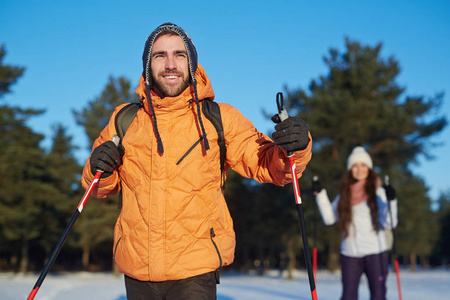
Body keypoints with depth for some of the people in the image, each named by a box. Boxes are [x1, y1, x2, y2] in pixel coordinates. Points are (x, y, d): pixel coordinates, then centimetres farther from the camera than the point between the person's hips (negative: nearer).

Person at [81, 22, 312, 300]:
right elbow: (101, 188, 14)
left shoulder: (220, 119, 0)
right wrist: (99, 170, -8)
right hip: (136, 268, 3)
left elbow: (266, 164, -3)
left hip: (195, 271, -2)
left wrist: (293, 148, -24)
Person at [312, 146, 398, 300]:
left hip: (375, 251, -3)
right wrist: (320, 194, 6)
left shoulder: (377, 192, -1)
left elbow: (388, 223, -9)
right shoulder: (345, 194, 10)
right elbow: (329, 218, 11)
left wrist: (391, 201, -25)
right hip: (350, 254, 3)